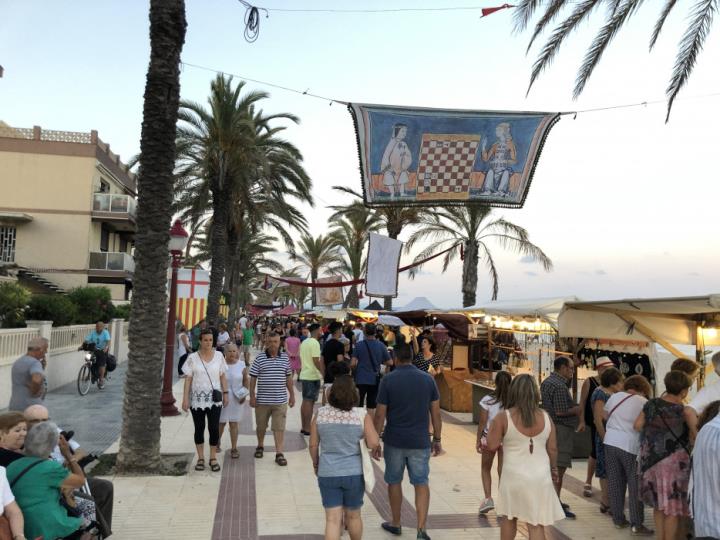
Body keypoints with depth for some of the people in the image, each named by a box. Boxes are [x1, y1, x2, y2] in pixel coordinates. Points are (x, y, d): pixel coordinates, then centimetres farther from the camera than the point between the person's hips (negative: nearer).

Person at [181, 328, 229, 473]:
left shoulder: (219, 356, 2)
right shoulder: (192, 358, -3)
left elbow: (223, 376, 7)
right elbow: (188, 379, -3)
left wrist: (225, 394, 3)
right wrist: (185, 399, -7)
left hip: (214, 399, 1)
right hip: (197, 399, -1)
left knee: (214, 428, -1)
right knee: (199, 429, 8)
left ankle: (213, 458, 13)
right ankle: (201, 458, 21)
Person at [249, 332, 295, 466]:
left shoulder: (285, 358, 4)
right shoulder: (259, 358, -4)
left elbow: (288, 377, 11)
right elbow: (253, 378, -1)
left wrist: (292, 394, 11)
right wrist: (252, 396, -5)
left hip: (280, 400, 1)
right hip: (262, 400, 0)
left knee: (279, 427, 0)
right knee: (261, 426, 16)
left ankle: (279, 453, 6)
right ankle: (260, 446, 38)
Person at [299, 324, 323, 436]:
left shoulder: (304, 342, 12)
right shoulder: (315, 343, -16)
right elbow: (316, 361, -21)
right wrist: (323, 373, -17)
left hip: (304, 375, 9)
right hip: (313, 376, -9)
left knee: (305, 401, 14)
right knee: (309, 402, -3)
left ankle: (303, 427, 19)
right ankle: (307, 428, 1)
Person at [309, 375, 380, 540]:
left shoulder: (321, 413, -5)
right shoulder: (362, 415, -10)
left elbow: (313, 445, 0)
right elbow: (374, 444, -13)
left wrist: (316, 464, 16)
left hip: (327, 473, 1)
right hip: (354, 473, 0)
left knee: (332, 519, 5)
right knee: (353, 516, 20)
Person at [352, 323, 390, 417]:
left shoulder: (359, 345, -7)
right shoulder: (381, 346, -4)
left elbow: (353, 364, -10)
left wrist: (355, 369, 12)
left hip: (361, 379, -1)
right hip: (374, 379, 1)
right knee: (371, 406, 9)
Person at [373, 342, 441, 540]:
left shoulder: (388, 380, -9)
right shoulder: (428, 379, -1)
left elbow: (380, 414, -8)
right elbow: (436, 412, 2)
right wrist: (437, 439, 11)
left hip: (394, 441, -1)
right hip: (420, 442, 1)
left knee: (394, 482, 16)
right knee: (422, 484, 10)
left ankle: (395, 524, 30)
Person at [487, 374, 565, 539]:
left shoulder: (503, 417, -9)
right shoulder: (546, 417, 0)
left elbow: (492, 445, -6)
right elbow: (552, 449, 6)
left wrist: (493, 426, 10)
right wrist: (554, 468, 22)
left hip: (514, 476, -1)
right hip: (540, 477, 2)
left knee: (509, 518, 19)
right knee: (536, 525, 5)